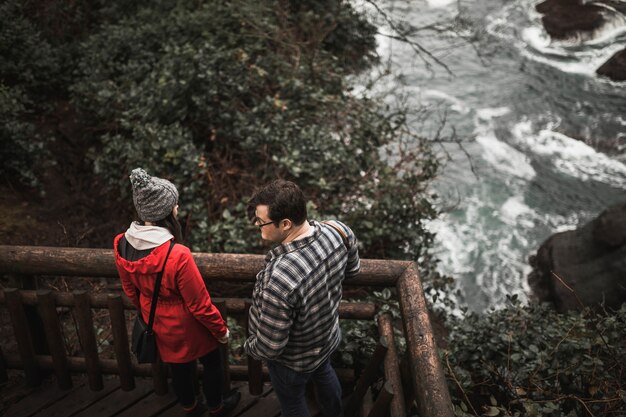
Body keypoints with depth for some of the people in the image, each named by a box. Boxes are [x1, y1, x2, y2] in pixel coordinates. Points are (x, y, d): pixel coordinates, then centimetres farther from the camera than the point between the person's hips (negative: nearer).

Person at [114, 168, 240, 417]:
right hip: (187, 329, -5)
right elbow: (200, 304, -25)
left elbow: (131, 291, 0)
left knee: (179, 368, 30)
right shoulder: (177, 255, -39)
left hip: (159, 327, 6)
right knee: (212, 363, 25)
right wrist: (221, 330, -7)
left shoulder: (121, 246, -18)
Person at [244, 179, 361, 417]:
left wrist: (249, 348, -10)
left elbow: (270, 347, -31)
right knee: (324, 375, 37)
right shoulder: (338, 231, -25)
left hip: (293, 360, -6)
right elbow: (352, 269, -1)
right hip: (327, 336, 6)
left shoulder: (280, 279, -46)